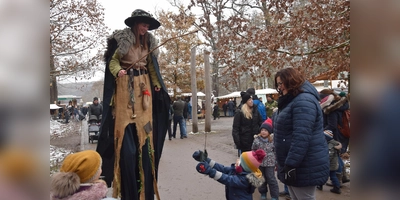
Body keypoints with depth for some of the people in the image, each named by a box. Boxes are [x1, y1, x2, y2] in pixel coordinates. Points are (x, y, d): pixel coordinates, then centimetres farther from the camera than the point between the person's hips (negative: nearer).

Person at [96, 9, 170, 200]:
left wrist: (157, 85, 8)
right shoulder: (121, 39, -2)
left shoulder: (149, 42, 14)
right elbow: (113, 60, -2)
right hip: (125, 88, -5)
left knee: (144, 136, 4)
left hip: (144, 88, 5)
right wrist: (118, 71, -23)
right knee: (126, 137, -6)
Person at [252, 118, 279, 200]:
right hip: (259, 163, 2)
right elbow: (253, 150, 3)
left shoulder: (273, 140, -11)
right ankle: (263, 193, 34)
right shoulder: (257, 139, -7)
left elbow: (276, 152, -4)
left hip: (270, 163, -2)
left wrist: (276, 163, -2)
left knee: (271, 179, 4)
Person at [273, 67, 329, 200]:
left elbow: (301, 137, -28)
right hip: (293, 164, 10)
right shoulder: (292, 100, 15)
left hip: (304, 166, -10)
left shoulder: (303, 100, -19)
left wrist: (291, 164, -26)